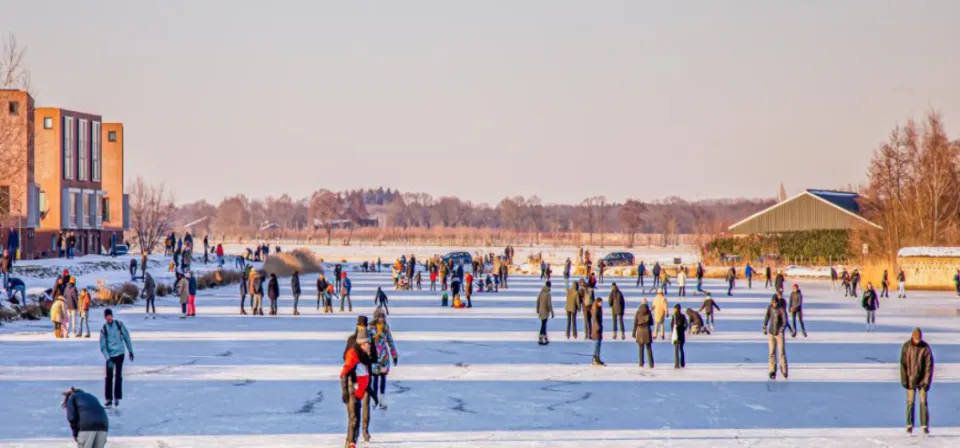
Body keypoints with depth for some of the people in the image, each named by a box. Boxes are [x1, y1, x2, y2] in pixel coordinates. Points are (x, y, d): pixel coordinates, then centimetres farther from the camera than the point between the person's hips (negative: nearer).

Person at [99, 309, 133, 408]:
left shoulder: (119, 324, -3)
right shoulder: (104, 329, -6)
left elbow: (126, 337, 7)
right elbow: (103, 347, -8)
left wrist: (130, 351, 9)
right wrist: (107, 358, -19)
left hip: (120, 353, 0)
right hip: (110, 355, 0)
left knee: (118, 376, 0)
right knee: (109, 376, -1)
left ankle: (117, 398, 6)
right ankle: (109, 398, 8)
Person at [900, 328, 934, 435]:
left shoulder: (926, 347, -8)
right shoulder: (906, 346, -6)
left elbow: (929, 365, -7)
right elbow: (903, 364, -4)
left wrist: (927, 381, -12)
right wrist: (904, 380, -8)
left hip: (922, 380, 0)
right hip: (910, 380, 0)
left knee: (923, 402, -2)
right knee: (910, 402, 0)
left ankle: (925, 426, 1)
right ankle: (909, 426, 5)